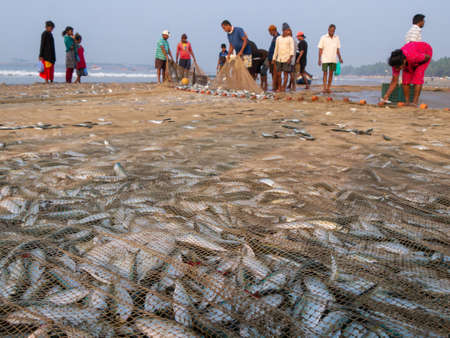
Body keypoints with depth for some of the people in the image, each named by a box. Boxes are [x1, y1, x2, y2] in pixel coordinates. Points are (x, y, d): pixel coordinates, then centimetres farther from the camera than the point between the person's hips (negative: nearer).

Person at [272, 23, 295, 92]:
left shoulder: (290, 38, 1)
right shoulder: (278, 38, 12)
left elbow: (292, 49, -6)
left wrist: (290, 58, -19)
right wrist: (274, 59, 14)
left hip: (286, 59, -4)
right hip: (279, 59, 4)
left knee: (286, 73, -4)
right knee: (278, 74, 4)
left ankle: (283, 87, 1)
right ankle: (279, 87, 15)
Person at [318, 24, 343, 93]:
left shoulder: (337, 38, 9)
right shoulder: (323, 38, -1)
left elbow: (338, 49, 12)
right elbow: (320, 49, -2)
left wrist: (340, 58, 3)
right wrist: (319, 59, -9)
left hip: (333, 59, 3)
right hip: (325, 59, -3)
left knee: (331, 73, 4)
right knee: (325, 73, -4)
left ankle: (328, 88, 11)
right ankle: (324, 88, -4)